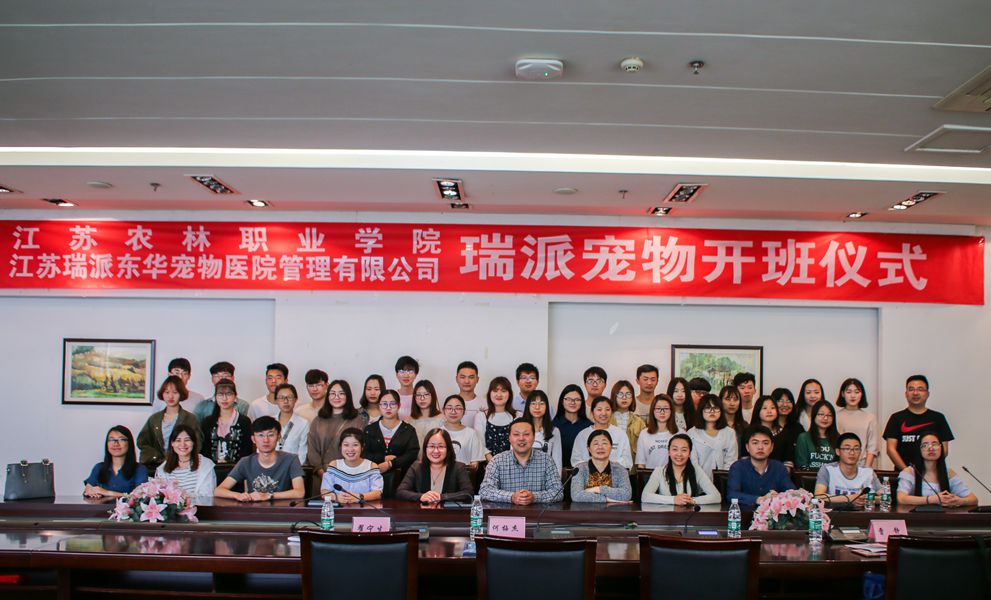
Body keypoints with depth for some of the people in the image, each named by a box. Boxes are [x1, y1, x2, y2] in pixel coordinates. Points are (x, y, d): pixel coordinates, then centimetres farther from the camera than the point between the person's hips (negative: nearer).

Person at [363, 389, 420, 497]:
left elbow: (412, 455, -2)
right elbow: (364, 454, 4)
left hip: (400, 479, -1)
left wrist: (390, 464, -13)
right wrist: (384, 458, -10)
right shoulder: (369, 430, 16)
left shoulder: (408, 430, 11)